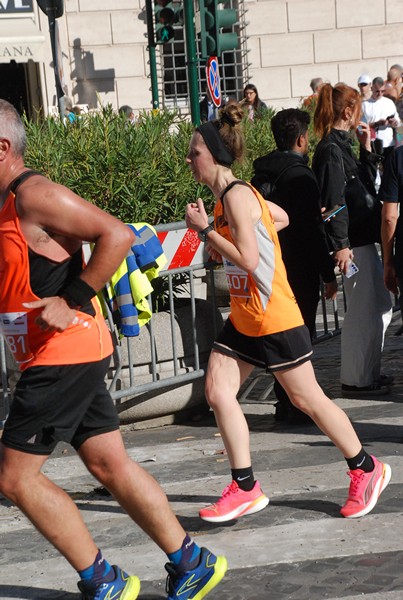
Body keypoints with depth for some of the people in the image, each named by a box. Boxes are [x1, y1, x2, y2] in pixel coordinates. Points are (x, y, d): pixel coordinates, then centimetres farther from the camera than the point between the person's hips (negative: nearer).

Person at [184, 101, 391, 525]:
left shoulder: (236, 195, -19)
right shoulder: (228, 195, 9)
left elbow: (248, 259, -28)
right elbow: (280, 218, 24)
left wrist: (204, 230, -20)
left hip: (274, 319, -9)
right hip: (243, 319, 9)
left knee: (306, 399, 2)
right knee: (217, 391, 1)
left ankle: (366, 470, 20)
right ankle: (245, 489, 8)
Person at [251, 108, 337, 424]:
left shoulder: (260, 176, 8)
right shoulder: (301, 176, -16)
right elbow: (313, 231, -18)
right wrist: (329, 274, -12)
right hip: (300, 268, -7)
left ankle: (285, 403, 21)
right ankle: (300, 406, 2)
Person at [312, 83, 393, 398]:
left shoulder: (341, 145, 15)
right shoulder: (331, 149, -15)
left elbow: (366, 183, 23)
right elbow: (334, 199, -21)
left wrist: (367, 149, 14)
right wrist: (340, 244, -23)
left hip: (363, 239, 10)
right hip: (353, 242, -10)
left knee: (380, 306, 17)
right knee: (363, 311, -3)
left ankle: (370, 372, 27)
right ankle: (355, 380, 6)